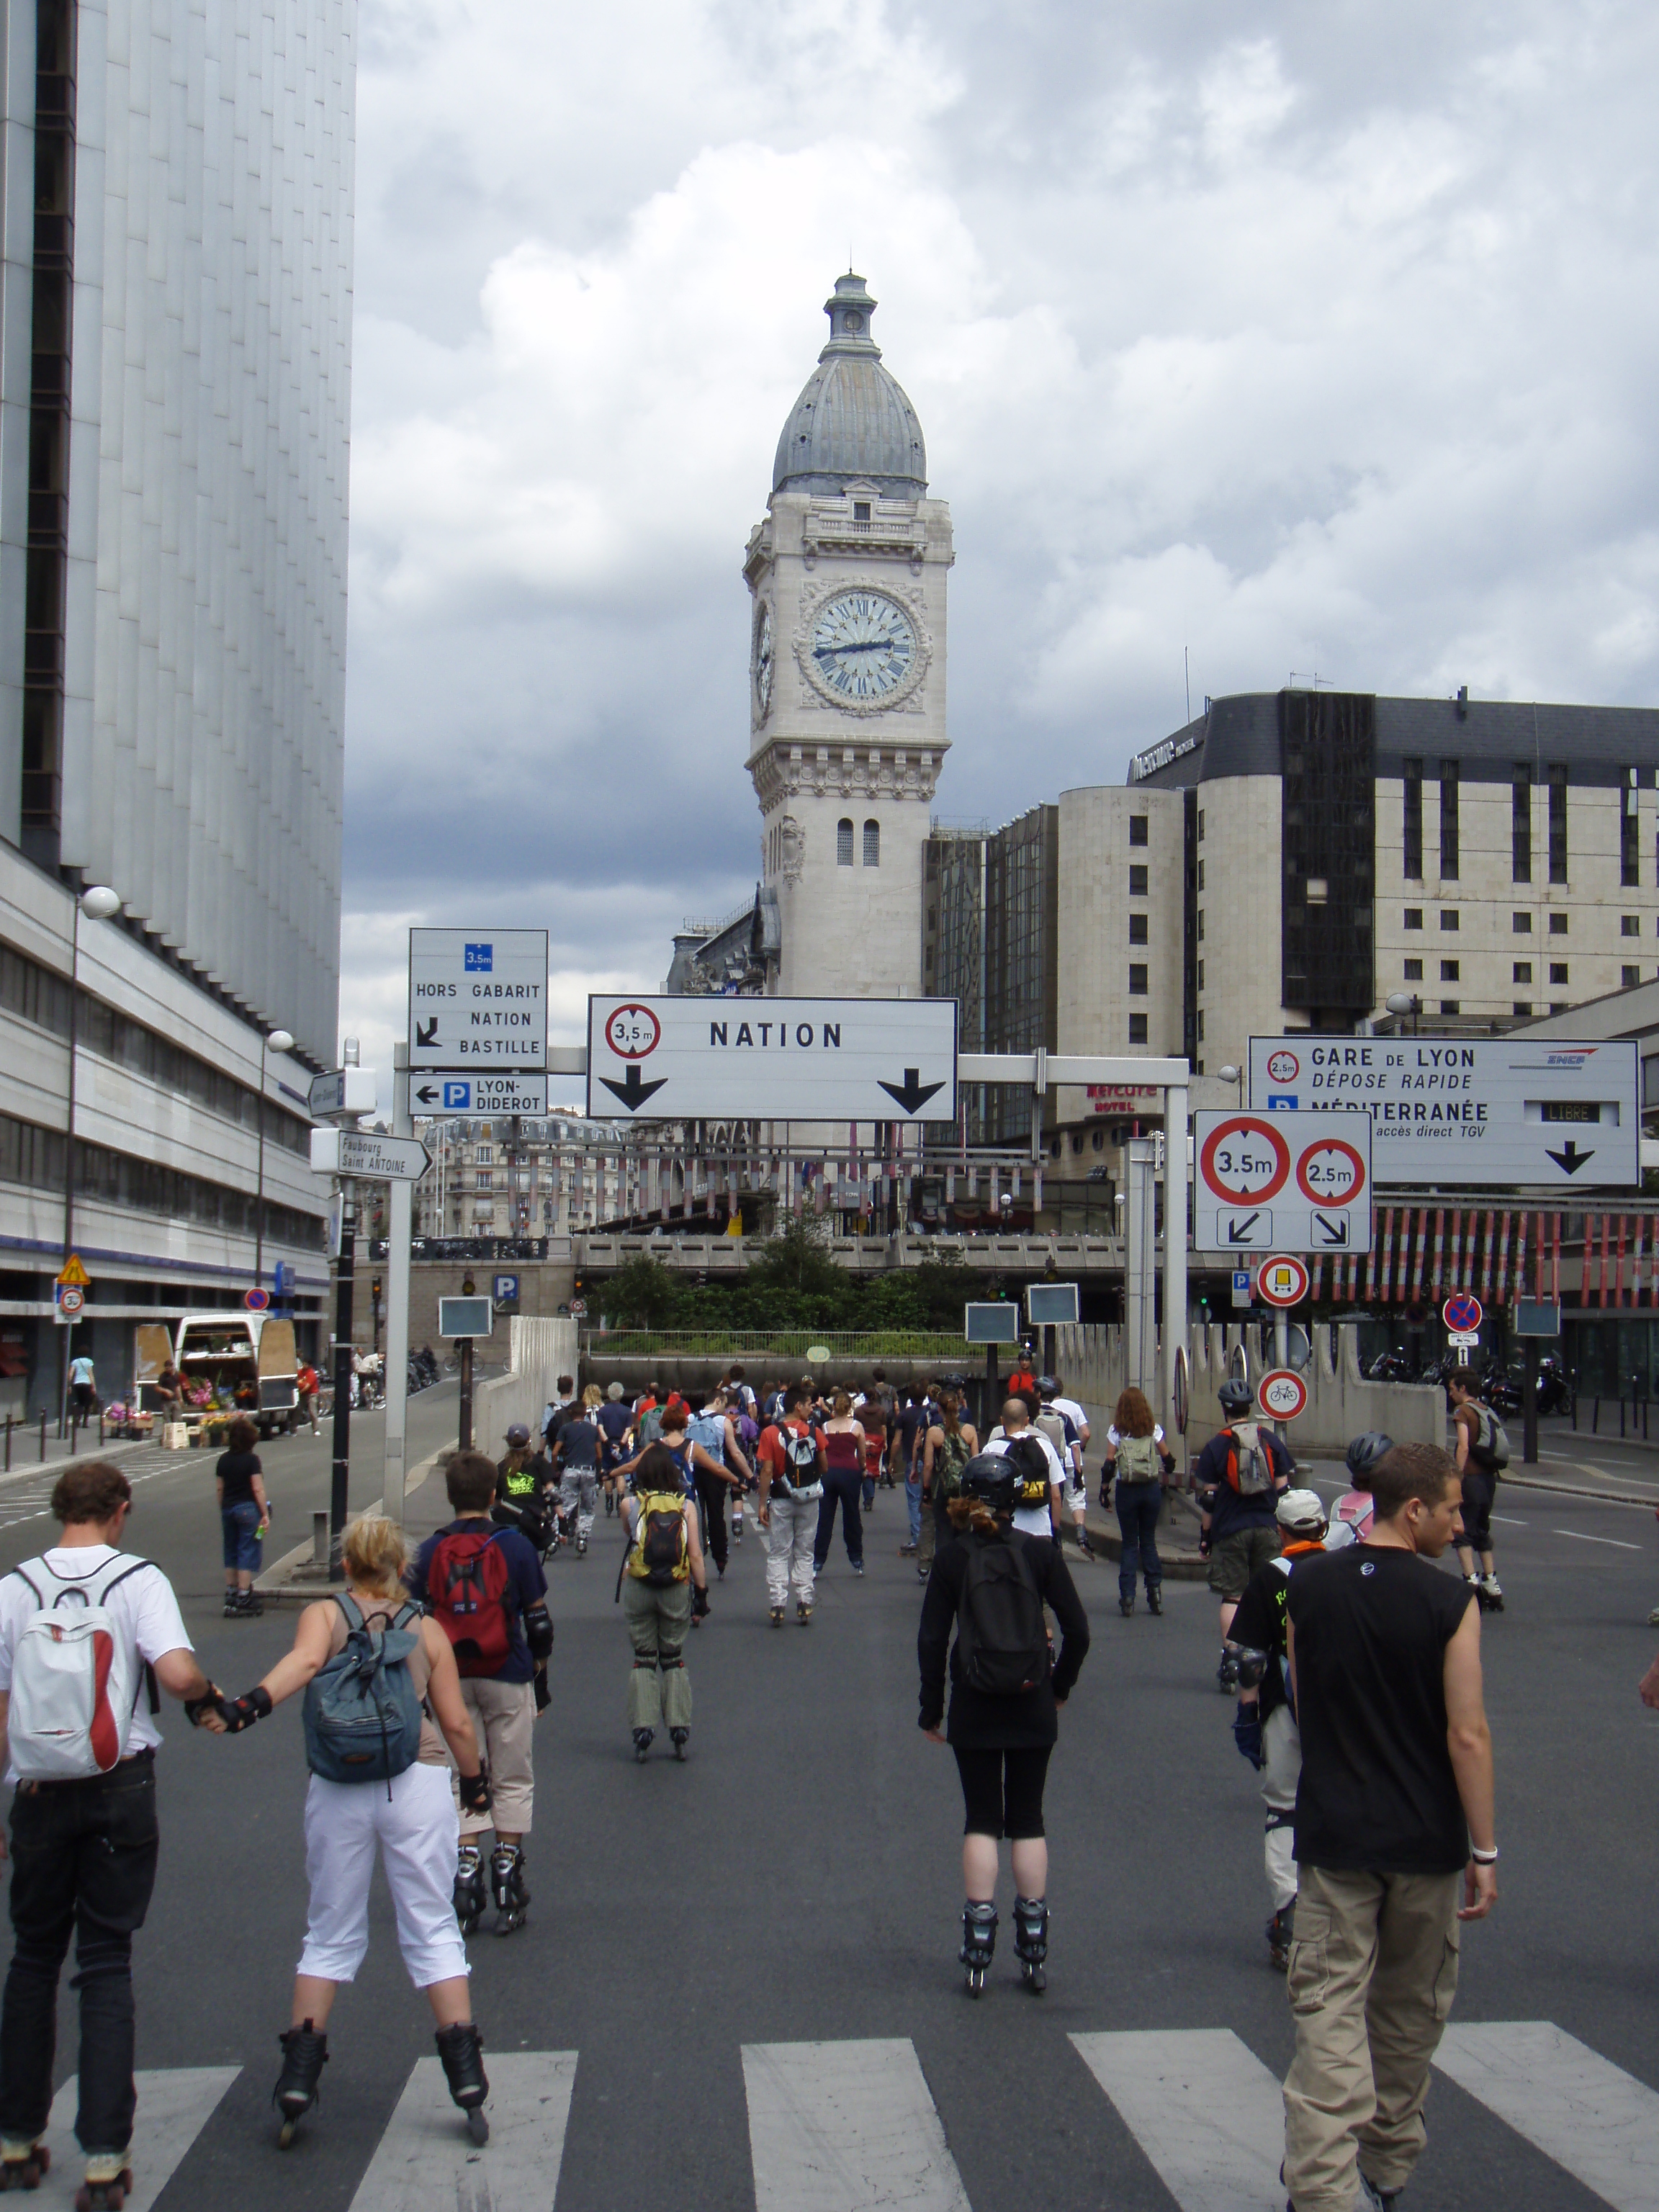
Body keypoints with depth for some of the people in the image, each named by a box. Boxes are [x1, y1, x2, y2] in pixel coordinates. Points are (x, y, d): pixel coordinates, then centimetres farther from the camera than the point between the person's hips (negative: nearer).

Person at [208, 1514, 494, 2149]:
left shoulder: (323, 1615, 9)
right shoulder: (426, 1630, 11)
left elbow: (303, 1661, -14)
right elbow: (456, 1723, 8)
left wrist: (251, 1703, -28)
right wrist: (475, 1780, 24)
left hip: (337, 1794, 1)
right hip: (418, 1786, 0)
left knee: (331, 1935, 13)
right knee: (432, 1931, 6)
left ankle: (298, 2075, 7)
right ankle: (465, 2076, 0)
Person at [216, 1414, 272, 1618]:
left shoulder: (224, 1460, 6)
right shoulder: (251, 1459, -10)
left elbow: (219, 1488, 9)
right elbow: (258, 1489, -14)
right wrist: (265, 1514, -10)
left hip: (228, 1508, 6)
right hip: (248, 1508, -6)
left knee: (230, 1554, 14)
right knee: (248, 1553, -2)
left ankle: (230, 1595, 19)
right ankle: (243, 1599, -4)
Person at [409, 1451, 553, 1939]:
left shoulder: (429, 1553, -2)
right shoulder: (515, 1547, -7)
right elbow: (537, 1616, -3)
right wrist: (541, 1663, 12)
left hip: (451, 1683, 2)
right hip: (507, 1679, -1)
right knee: (512, 1781, 8)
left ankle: (466, 1864, 4)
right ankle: (507, 1886, 9)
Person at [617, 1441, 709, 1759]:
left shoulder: (630, 1504, -4)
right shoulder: (685, 1505, -3)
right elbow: (695, 1556, -5)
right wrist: (702, 1590, 4)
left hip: (637, 1587, -1)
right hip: (677, 1590, 1)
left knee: (643, 1658, 8)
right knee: (674, 1659, 11)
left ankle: (643, 1730, 1)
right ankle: (679, 1731, 8)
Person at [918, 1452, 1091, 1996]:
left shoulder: (952, 1557, -5)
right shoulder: (1039, 1553, -4)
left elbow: (931, 1640, -5)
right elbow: (1077, 1630, -4)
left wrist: (931, 1711, 3)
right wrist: (1061, 1686, 11)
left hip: (974, 1707, -1)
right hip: (1032, 1707, 1)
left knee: (981, 1820, 7)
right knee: (1028, 1819, 10)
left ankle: (979, 1950, 2)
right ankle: (1034, 1950, 11)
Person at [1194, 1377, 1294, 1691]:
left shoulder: (1216, 1445, -2)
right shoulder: (1270, 1440, 5)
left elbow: (1208, 1498, -3)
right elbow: (1283, 1489, 5)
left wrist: (1205, 1536, 5)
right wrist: (1282, 1527, 14)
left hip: (1230, 1531, -2)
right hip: (1268, 1529, 2)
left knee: (1232, 1597, 1)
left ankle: (1230, 1663, -4)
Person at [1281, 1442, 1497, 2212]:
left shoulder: (1308, 1585, -1)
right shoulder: (1449, 1603, -12)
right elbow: (1467, 1734, -13)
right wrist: (1484, 1851, -6)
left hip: (1333, 1832, 1)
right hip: (1425, 1839, -1)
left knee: (1329, 2010, -1)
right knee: (1409, 2013, 17)